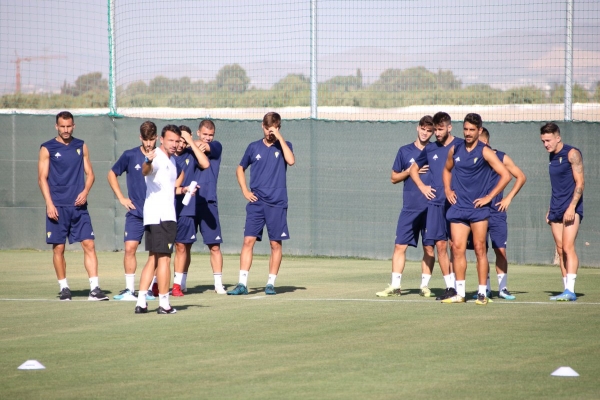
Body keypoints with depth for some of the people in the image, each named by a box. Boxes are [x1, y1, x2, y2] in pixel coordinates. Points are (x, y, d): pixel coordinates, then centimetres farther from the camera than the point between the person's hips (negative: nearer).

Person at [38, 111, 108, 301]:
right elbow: (42, 178, -1)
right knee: (58, 248, 0)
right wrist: (49, 204, -11)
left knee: (89, 244, -6)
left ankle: (95, 289, -8)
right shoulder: (47, 149, 2)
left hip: (79, 206, 2)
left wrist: (85, 191, -5)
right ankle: (64, 288, 12)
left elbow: (89, 173, 14)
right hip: (58, 206, -2)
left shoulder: (81, 146, 11)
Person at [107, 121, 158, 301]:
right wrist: (121, 198, 6)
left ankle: (149, 289, 11)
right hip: (135, 212, 0)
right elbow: (112, 175, 13)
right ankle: (129, 289, -4)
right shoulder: (130, 156, 0)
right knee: (130, 248, -9)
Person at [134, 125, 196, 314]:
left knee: (153, 259, 11)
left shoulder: (172, 160, 16)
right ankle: (164, 304, -1)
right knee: (164, 258, -5)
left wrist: (182, 190, 10)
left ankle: (141, 302, 11)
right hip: (160, 216, -10)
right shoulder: (157, 158, -13)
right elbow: (145, 171, -36)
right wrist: (148, 163, -58)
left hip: (166, 216, 10)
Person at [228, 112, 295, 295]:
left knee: (276, 243, 1)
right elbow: (240, 169, 21)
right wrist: (245, 190, 8)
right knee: (248, 240, -7)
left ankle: (271, 283, 10)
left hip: (277, 203, -1)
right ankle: (242, 284, -8)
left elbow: (291, 160, -17)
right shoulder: (254, 147, 9)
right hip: (256, 202, 1)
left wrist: (279, 138, -16)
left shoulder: (284, 146, 5)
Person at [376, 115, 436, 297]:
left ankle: (425, 286, 11)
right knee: (400, 246, -3)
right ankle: (395, 286, 0)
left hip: (431, 208, -1)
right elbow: (394, 178, 11)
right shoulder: (405, 151, 7)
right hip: (409, 208, 1)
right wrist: (410, 171, -6)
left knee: (429, 248, 2)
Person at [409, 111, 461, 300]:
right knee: (440, 245, 1)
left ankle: (457, 287, -2)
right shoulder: (430, 149, 12)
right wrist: (422, 187, 13)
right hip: (436, 203, 4)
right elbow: (414, 169, 27)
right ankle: (449, 287, 8)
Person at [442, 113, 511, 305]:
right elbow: (447, 170, 29)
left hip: (478, 207, -4)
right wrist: (447, 189, 13)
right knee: (457, 249, -1)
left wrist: (489, 197, -10)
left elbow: (505, 175, -9)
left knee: (479, 249, -4)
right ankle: (459, 293, 4)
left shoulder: (485, 152, -5)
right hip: (458, 207, 4)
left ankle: (482, 293, 0)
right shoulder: (455, 150, 9)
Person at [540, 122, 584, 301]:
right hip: (556, 209, 8)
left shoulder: (572, 154, -7)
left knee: (568, 247, -16)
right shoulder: (552, 156, 16)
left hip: (571, 209, -8)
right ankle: (566, 291, 2)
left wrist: (571, 207, -19)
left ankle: (570, 291, -21)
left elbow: (580, 182, -12)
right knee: (560, 250, 3)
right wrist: (550, 210, 19)